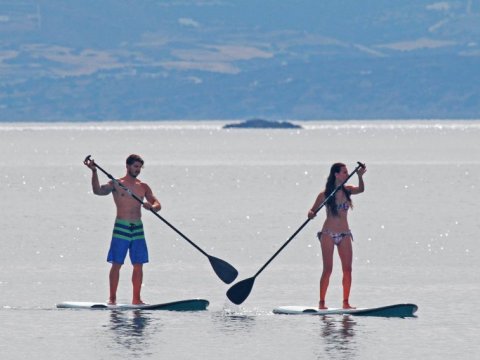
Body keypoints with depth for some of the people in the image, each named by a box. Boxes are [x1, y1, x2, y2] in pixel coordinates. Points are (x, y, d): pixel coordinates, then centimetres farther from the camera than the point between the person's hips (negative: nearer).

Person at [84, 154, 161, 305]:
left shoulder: (143, 187, 12)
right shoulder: (116, 184, 0)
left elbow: (157, 204, 9)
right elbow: (98, 191, -14)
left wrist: (152, 206, -15)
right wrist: (94, 172, -26)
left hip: (138, 229, 4)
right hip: (121, 228, -4)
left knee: (138, 265, 4)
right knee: (116, 264, -5)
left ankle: (136, 298, 10)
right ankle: (112, 298, -2)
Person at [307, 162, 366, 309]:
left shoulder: (347, 191, 5)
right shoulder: (325, 194, -4)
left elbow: (360, 189, -14)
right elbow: (313, 210, 0)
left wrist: (360, 177, -32)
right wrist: (311, 214, -24)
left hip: (344, 235, 4)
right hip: (328, 234, -4)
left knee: (347, 269, -2)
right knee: (328, 270, -6)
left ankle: (346, 302, 4)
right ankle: (321, 302, 0)